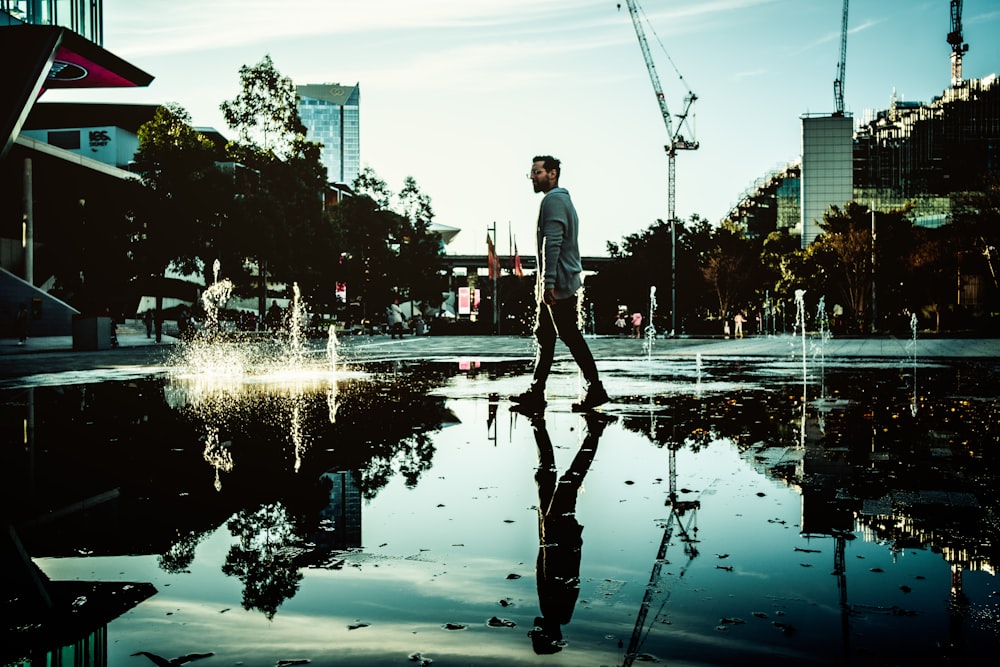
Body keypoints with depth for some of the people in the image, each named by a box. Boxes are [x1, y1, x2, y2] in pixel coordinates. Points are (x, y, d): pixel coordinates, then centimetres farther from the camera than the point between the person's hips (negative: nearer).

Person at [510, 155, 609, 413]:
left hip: (558, 284, -11)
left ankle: (595, 389, -1)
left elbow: (552, 244, -22)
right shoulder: (563, 199, 22)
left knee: (570, 336, -6)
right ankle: (536, 392, 15)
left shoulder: (553, 200, -12)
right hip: (565, 283, 11)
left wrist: (548, 282, -25)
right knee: (544, 336, 11)